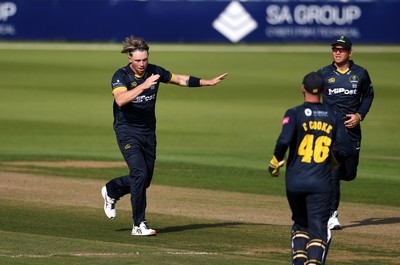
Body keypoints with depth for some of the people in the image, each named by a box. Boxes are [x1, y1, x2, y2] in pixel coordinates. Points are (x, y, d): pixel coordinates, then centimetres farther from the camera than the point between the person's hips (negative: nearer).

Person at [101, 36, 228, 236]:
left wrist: (208, 82, 14)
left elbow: (180, 80, 15)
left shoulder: (154, 71, 0)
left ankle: (111, 191, 38)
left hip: (148, 132, 6)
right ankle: (139, 225, -12)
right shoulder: (121, 76, -15)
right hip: (127, 131, -6)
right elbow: (120, 99, -34)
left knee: (145, 180, 9)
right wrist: (143, 85, -43)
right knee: (140, 174, -20)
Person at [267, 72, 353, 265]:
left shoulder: (295, 113, -2)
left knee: (300, 223, 21)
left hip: (295, 182, 0)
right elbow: (346, 149, 2)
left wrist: (275, 162, -2)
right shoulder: (333, 117, 7)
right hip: (322, 183, 0)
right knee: (318, 229, -1)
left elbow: (284, 140, -18)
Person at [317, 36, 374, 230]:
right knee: (332, 172, -10)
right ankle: (332, 215, -4)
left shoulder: (360, 74, 4)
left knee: (349, 174, 6)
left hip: (352, 128, 2)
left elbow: (368, 95, 16)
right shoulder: (323, 74, 1)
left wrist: (360, 115, 1)